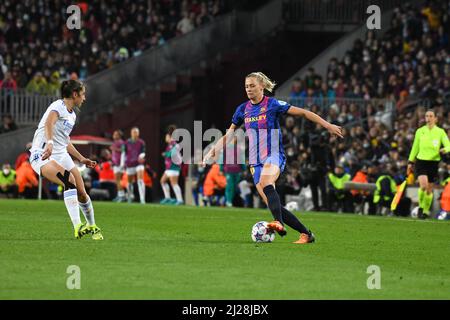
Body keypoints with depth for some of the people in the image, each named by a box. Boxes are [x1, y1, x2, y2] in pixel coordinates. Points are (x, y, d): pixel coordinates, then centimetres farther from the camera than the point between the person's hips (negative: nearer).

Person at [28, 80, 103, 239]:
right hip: (42, 154, -9)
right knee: (70, 180, -31)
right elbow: (49, 123, -31)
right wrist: (49, 143, -49)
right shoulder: (58, 106, -10)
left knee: (81, 193, 1)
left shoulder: (72, 115, 19)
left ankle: (92, 227, 25)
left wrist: (81, 159, 30)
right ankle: (77, 227, -39)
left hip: (61, 155, 9)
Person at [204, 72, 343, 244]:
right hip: (256, 161, 5)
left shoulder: (273, 104, -4)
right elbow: (229, 134, 21)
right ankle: (307, 234, 3)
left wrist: (327, 125, -7)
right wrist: (213, 151, 11)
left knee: (266, 182, -38)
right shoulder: (243, 109, 11)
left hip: (274, 155, -5)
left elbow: (303, 113, -2)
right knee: (271, 204, -6)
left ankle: (279, 223, -52)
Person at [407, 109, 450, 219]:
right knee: (423, 185, -20)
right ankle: (421, 207, 2)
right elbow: (415, 147, 12)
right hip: (421, 161, 0)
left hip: (433, 162, 0)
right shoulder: (420, 131, 5)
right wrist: (410, 162, 12)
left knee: (429, 189, 5)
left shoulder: (440, 132, 1)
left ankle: (426, 211, 22)